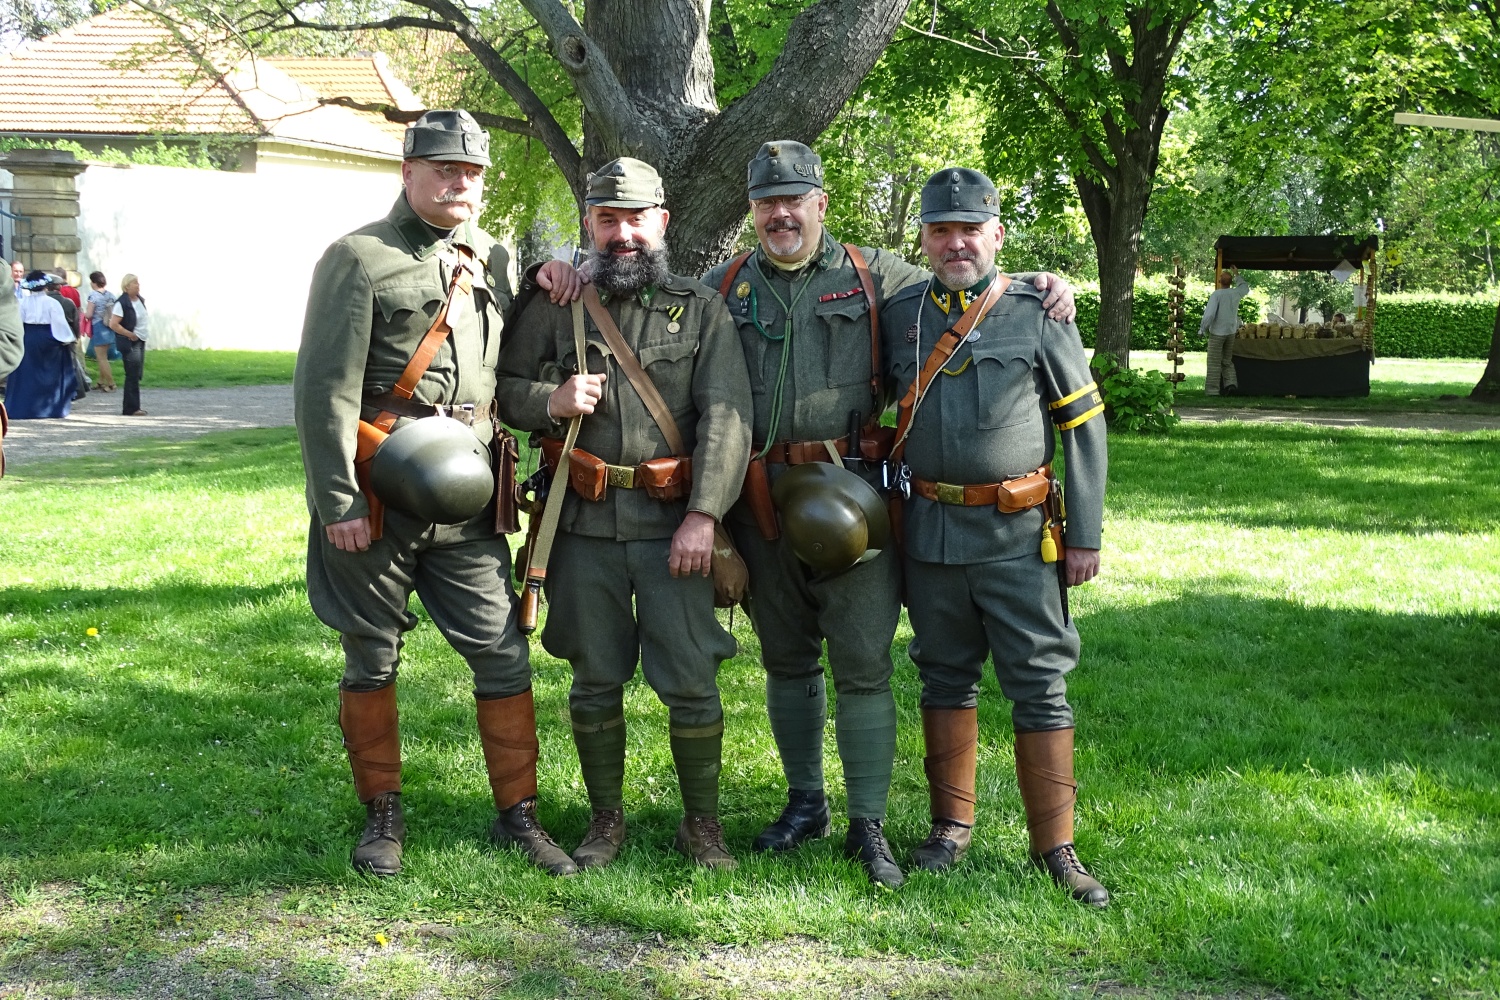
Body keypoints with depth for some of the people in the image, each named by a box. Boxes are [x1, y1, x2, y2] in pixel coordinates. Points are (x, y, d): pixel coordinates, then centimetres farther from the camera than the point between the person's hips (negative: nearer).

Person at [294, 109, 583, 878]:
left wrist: (546, 280, 8)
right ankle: (382, 815, 23)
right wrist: (338, 502, -16)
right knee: (372, 661, 7)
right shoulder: (359, 258, -5)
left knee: (503, 655, 3)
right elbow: (324, 389, -10)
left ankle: (518, 815, 15)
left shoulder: (494, 259, 13)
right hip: (377, 498, -4)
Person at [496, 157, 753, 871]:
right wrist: (549, 402, -10)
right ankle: (606, 819, 25)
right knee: (595, 682, 10)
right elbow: (503, 388, 12)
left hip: (675, 522, -1)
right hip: (585, 524, 2)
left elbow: (727, 417, -6)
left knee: (691, 681, -1)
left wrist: (703, 515, -16)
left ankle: (702, 822, 17)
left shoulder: (702, 310, 3)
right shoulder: (555, 308, 8)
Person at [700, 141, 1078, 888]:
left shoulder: (875, 276, 6)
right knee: (786, 660, 13)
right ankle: (804, 801, 29)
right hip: (762, 498, 2)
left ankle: (867, 825, 7)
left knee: (862, 665, -3)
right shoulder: (723, 288, 11)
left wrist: (1035, 287, -2)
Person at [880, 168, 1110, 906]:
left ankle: (1054, 845, 7)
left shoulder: (1038, 314, -2)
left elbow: (1084, 425, 0)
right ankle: (952, 823, 26)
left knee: (1040, 686, -1)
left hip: (1018, 533, -3)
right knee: (946, 678, 13)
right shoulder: (899, 316, 6)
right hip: (930, 532, 3)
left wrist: (1085, 534, -4)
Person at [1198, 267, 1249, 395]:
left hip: (1217, 333, -5)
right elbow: (1245, 287, 25)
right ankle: (1231, 382, 1)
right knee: (1227, 361, 18)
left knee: (1214, 363, 0)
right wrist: (1237, 275, 33)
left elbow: (1209, 314, -21)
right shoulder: (1236, 293, 1)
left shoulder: (1216, 294, -15)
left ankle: (1212, 391, 0)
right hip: (1231, 332, 5)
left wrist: (1202, 329, -10)